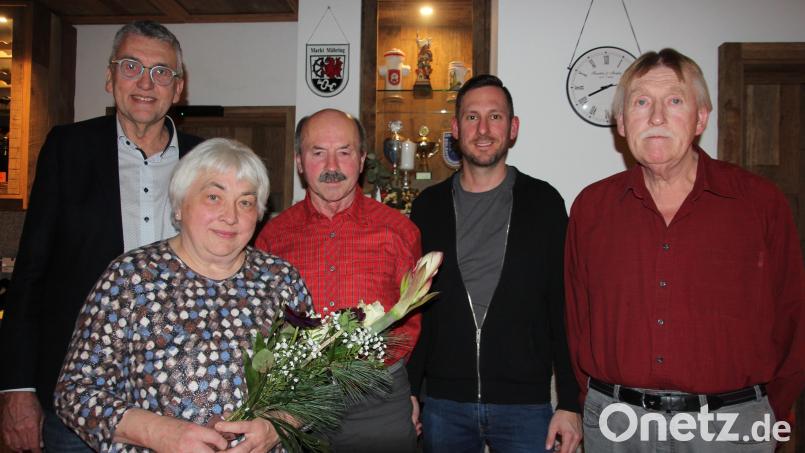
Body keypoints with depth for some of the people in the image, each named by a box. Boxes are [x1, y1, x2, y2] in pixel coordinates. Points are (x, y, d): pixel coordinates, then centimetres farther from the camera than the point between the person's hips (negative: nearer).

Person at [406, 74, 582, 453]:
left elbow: (564, 307, -1)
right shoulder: (428, 207, 4)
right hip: (443, 404, 2)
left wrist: (570, 403, -5)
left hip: (525, 406, -1)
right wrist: (408, 394, 4)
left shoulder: (543, 202, -1)